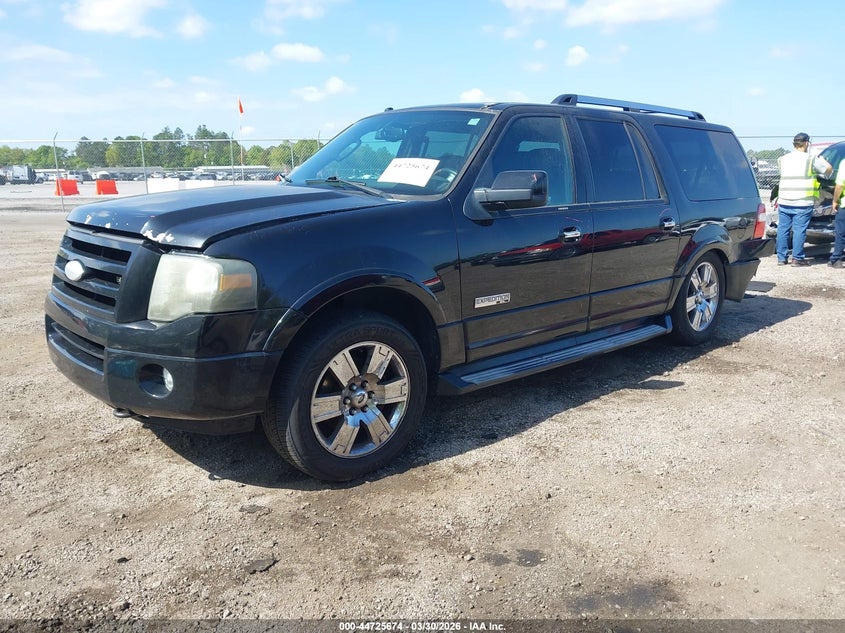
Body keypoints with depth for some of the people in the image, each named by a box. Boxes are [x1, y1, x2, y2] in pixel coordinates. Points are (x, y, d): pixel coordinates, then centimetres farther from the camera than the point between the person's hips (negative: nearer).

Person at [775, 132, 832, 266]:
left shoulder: (783, 159, 8)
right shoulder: (811, 159, -3)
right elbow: (829, 170, 4)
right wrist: (822, 160, 23)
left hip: (784, 202, 4)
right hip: (803, 203, -4)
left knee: (783, 229, 9)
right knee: (799, 230, 0)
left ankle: (781, 257, 13)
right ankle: (797, 258, 2)